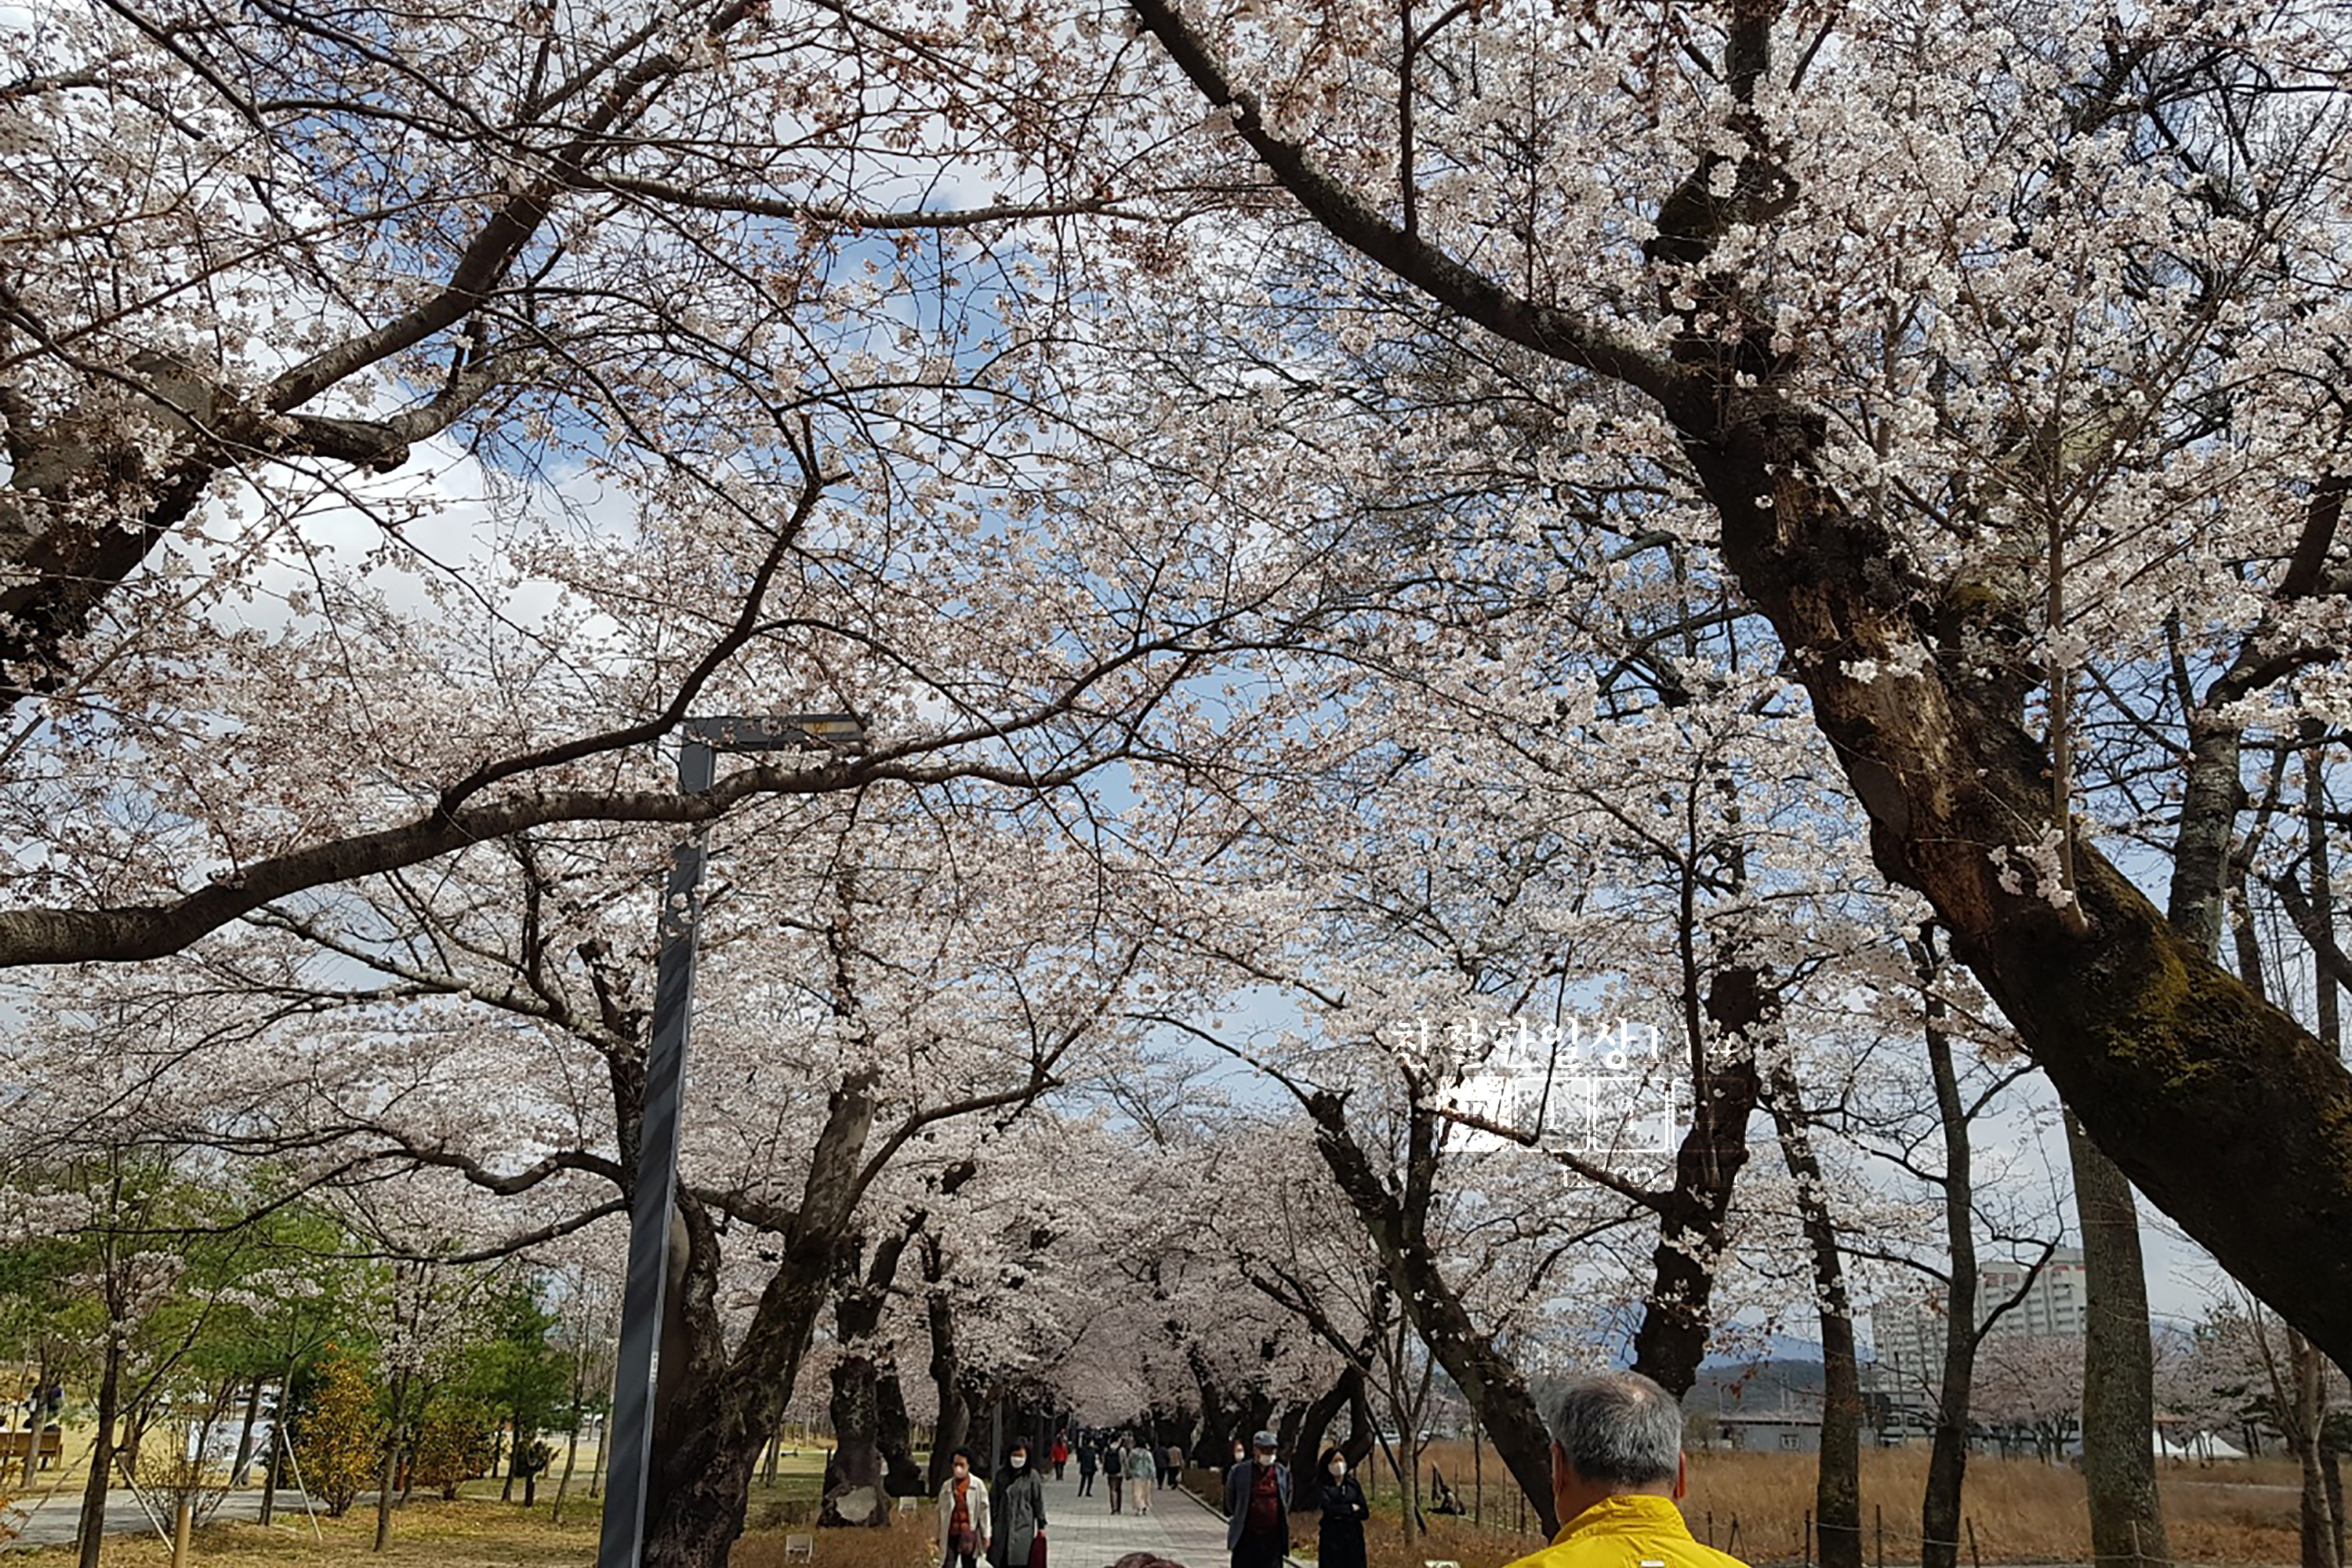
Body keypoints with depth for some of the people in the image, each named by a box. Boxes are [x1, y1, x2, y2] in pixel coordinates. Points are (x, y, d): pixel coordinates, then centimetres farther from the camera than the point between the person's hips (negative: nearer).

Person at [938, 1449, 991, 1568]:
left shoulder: (978, 1484, 0)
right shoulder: (946, 1486, 6)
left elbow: (984, 1509, 2)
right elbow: (942, 1512, 10)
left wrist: (985, 1535, 0)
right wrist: (939, 1537, 10)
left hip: (970, 1534, -1)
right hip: (951, 1534, 1)